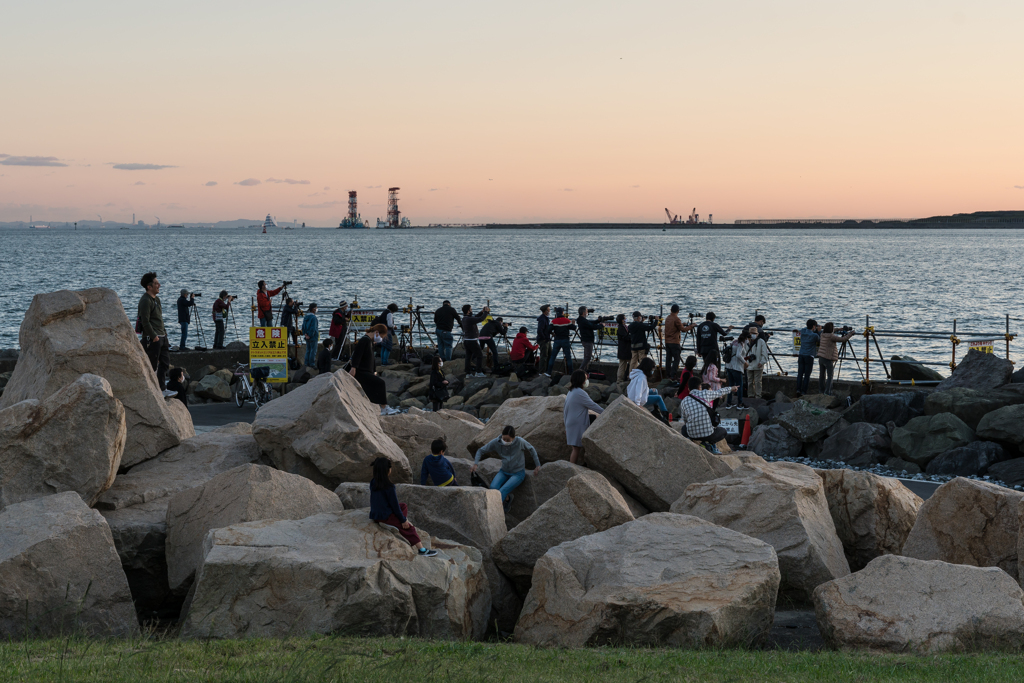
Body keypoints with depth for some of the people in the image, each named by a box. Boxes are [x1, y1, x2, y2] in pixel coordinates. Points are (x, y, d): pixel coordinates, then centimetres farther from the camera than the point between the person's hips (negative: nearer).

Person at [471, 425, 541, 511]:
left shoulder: (520, 441, -23)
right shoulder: (496, 442, -17)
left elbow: (531, 449, -3)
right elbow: (481, 450, -2)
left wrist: (537, 465, 2)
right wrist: (475, 464, -17)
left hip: (518, 473, -3)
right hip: (504, 472, 3)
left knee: (502, 491, -26)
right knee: (493, 487, -24)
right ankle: (507, 498, 5)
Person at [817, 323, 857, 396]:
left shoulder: (823, 335, 6)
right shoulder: (831, 336, -16)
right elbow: (842, 339, -11)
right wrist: (850, 333, 2)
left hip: (821, 357, 8)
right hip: (828, 358, -8)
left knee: (822, 375, 12)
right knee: (830, 376, -2)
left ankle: (821, 391, 16)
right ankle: (827, 392, -8)